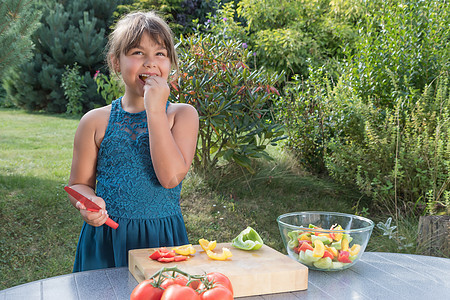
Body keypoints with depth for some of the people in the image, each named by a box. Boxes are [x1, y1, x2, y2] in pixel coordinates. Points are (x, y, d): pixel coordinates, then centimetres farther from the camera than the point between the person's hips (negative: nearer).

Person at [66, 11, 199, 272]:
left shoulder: (183, 115, -2)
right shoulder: (96, 121, 1)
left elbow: (171, 177, -16)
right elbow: (79, 184, 8)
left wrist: (155, 110, -17)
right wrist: (89, 203, -16)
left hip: (163, 240, 0)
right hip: (106, 239, 1)